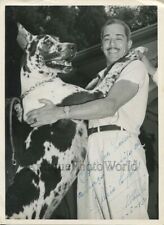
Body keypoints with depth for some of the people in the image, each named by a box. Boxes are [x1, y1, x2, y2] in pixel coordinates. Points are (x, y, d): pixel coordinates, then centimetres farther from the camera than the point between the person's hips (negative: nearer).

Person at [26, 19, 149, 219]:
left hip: (120, 147, -5)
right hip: (90, 149, 6)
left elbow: (111, 105, -10)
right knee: (89, 214, 0)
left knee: (126, 214, -11)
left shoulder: (136, 66, 7)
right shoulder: (99, 77, 30)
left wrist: (60, 112, -16)